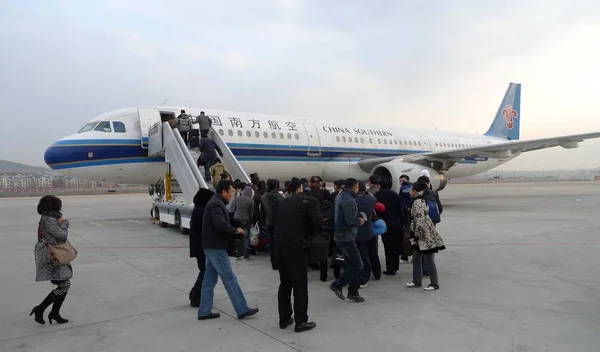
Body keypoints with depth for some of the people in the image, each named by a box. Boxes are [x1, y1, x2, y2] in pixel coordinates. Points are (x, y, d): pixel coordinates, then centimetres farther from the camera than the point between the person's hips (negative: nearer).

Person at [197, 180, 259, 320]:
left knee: (209, 280, 13)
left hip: (212, 247, 10)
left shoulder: (215, 202, 16)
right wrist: (236, 230, -16)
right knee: (230, 279, -4)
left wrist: (233, 231, 4)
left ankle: (204, 311, 19)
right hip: (216, 248, -10)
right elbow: (221, 225, -32)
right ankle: (242, 310, 3)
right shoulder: (216, 204, -18)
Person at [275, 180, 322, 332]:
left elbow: (278, 223, 13)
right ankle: (301, 322, 8)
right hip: (296, 246, -6)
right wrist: (310, 232, 6)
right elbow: (318, 223, -11)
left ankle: (284, 319, 23)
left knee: (285, 283, 16)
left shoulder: (283, 202, 16)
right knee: (300, 285, 3)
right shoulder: (309, 201, -2)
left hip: (280, 245, 6)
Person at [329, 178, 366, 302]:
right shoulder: (348, 200, -18)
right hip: (346, 237, -10)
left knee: (353, 264, 15)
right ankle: (337, 285, 0)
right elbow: (350, 220, -25)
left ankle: (353, 292, 19)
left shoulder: (340, 197, 13)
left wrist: (357, 219, 11)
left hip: (340, 235, 10)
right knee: (357, 264, -3)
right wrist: (360, 221, -6)